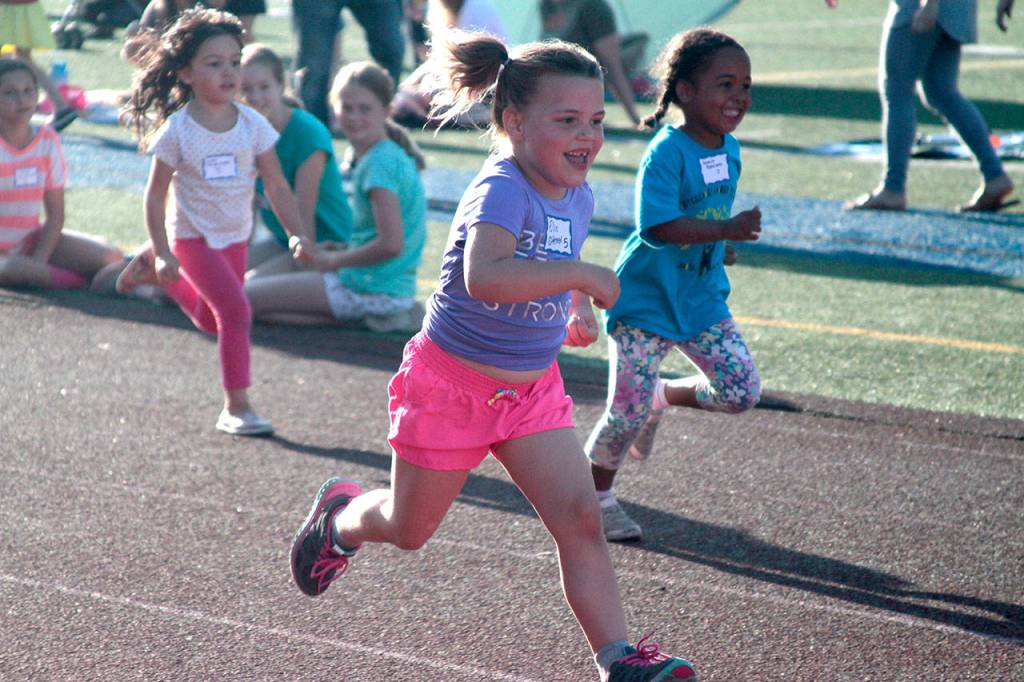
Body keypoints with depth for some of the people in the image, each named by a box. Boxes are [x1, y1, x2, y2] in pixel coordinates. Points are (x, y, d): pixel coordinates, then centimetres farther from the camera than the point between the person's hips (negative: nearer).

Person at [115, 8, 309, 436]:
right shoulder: (176, 131, -17)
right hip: (192, 236, -5)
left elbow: (276, 187, -3)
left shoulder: (253, 124, -8)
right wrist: (164, 252, -15)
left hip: (234, 237, 5)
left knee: (210, 320, 18)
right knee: (235, 310, -19)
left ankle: (154, 272, 41)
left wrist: (299, 236, -11)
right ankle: (236, 407, -10)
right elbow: (155, 194, -11)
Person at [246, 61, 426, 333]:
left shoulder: (380, 163, -18)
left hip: (375, 288, -10)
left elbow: (391, 244, -25)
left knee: (245, 297, -7)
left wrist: (333, 261, -12)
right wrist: (337, 250, 5)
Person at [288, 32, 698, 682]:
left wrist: (580, 309, 4)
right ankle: (341, 515, 46)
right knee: (409, 529, 13)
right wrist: (583, 275, -42)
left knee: (581, 517, -8)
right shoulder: (502, 190, -27)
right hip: (453, 384, -6)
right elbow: (484, 276, -47)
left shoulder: (577, 196, 0)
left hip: (533, 389, 6)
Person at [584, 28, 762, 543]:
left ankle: (662, 397, 24)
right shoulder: (666, 153, -21)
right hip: (646, 299, -7)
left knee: (741, 394, -1)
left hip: (703, 299, 7)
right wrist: (725, 230, -37)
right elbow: (656, 225, -31)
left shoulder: (729, 150, 4)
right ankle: (596, 496, 18)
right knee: (629, 410, -4)